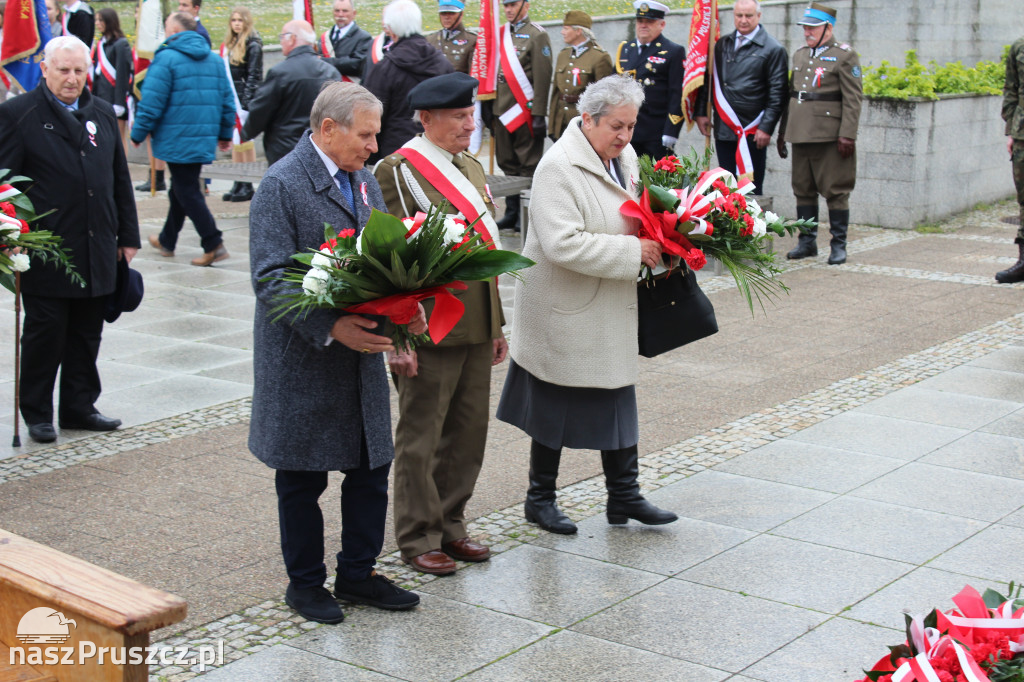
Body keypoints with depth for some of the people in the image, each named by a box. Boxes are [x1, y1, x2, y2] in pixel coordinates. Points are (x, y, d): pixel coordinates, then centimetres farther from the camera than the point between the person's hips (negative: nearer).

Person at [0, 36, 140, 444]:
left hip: (97, 252, 5)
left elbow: (120, 179, 16)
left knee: (87, 336, 12)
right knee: (44, 334, 4)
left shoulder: (102, 113, 13)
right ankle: (37, 413, 16)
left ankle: (79, 406, 24)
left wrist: (128, 235, 13)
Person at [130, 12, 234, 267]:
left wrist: (138, 134, -3)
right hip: (204, 139, 7)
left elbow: (152, 102, -13)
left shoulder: (166, 58, -11)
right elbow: (227, 100, 11)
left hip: (177, 139, -7)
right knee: (181, 189, 19)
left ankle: (214, 245, -11)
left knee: (187, 192, -3)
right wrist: (225, 133, 21)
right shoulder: (215, 59, 9)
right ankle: (167, 241, 32)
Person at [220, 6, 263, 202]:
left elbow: (253, 76, -11)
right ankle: (238, 184, 12)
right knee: (234, 141, 8)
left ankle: (248, 186, -1)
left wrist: (246, 102, -16)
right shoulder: (229, 44, 15)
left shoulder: (252, 45, -7)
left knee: (245, 140, -5)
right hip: (231, 98, 8)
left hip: (245, 98, -8)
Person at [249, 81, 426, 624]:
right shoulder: (281, 184, -14)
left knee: (372, 467, 12)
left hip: (361, 351, 7)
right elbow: (270, 279, -20)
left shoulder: (364, 180, 11)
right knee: (302, 479, 8)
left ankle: (357, 572, 29)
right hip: (303, 360, -7)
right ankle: (305, 583, 24)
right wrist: (331, 328, -27)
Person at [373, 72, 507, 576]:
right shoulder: (397, 170, -10)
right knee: (420, 438, 4)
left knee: (469, 431, 14)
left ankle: (450, 525, 28)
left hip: (476, 326, 8)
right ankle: (418, 538, 16)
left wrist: (497, 325, 18)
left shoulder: (471, 168, 15)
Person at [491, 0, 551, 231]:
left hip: (525, 111, -6)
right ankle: (512, 214, 17)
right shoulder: (500, 34, 14)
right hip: (502, 111, 7)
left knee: (529, 166, 0)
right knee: (507, 164, 10)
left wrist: (538, 114, -16)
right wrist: (492, 112, 13)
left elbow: (542, 77, -11)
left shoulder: (537, 35, -5)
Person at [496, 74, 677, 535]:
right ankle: (540, 499, 24)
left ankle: (624, 495, 23)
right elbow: (564, 244, -30)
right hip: (565, 312, -7)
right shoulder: (559, 166, -20)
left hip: (611, 312, 7)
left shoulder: (624, 158, 6)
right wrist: (633, 251, -25)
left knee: (617, 398, 12)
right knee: (555, 408, 7)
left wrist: (657, 238, 1)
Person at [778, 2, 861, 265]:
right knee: (803, 190, 9)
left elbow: (853, 99, -8)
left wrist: (847, 135, -15)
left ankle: (839, 246, 6)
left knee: (835, 191, -1)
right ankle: (807, 242, 19)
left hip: (829, 135, -6)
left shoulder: (844, 55, -3)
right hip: (801, 134, 6)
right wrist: (783, 132, 17)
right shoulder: (799, 55, 16)